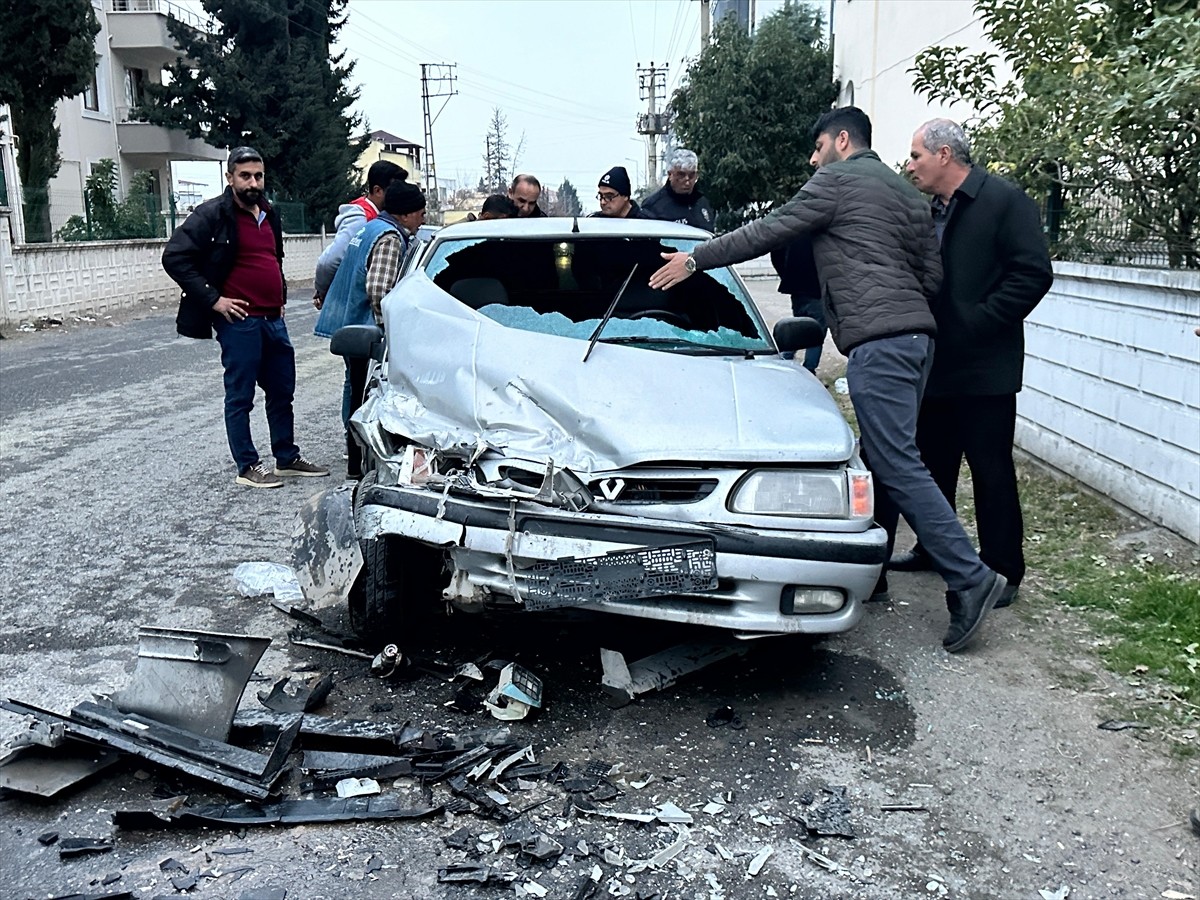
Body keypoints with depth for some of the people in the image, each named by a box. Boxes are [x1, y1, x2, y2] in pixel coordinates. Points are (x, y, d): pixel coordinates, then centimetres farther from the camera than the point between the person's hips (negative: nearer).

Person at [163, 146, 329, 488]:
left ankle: (287, 458, 25)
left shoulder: (268, 214, 15)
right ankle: (247, 467, 10)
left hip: (272, 319, 8)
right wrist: (213, 299, -16)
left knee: (283, 390, 14)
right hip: (239, 321, -8)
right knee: (240, 396, 1)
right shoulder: (213, 214, -9)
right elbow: (174, 257, -14)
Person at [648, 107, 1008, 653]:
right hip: (916, 335, 10)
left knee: (898, 466, -11)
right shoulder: (906, 193, 25)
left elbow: (767, 233, 0)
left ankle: (970, 578, -13)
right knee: (883, 460, 13)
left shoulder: (839, 180, 1)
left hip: (877, 341, -9)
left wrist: (696, 259, 7)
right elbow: (933, 275, 20)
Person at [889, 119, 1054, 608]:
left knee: (991, 469, -1)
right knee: (932, 462, 17)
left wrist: (978, 324, -18)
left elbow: (1033, 274, -17)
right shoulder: (931, 210, 14)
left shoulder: (1004, 200, -9)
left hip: (984, 367, -8)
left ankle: (1003, 571, 9)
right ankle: (933, 548, 33)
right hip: (937, 365, 8)